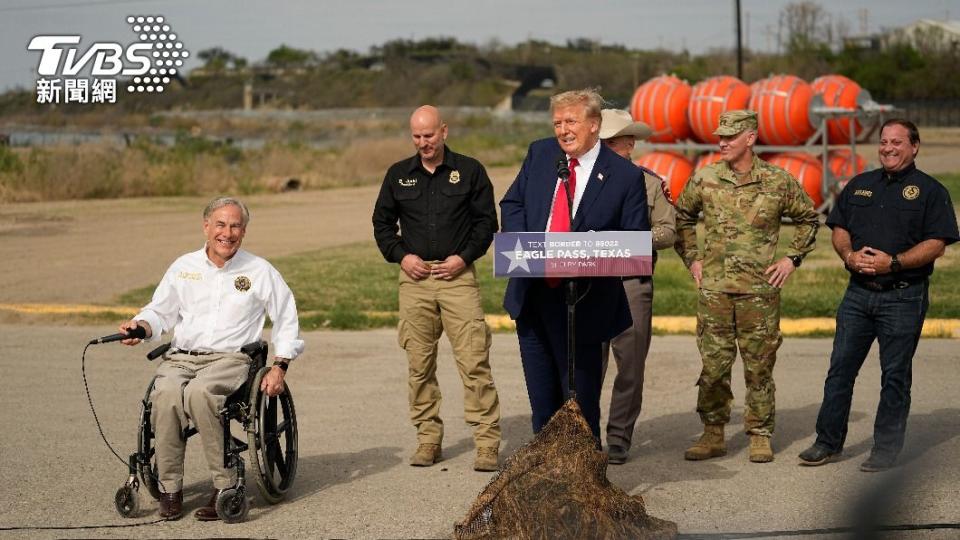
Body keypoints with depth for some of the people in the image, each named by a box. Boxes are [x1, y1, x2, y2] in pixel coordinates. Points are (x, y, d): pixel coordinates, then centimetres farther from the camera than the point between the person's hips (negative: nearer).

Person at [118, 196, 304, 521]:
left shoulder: (259, 271, 11)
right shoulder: (184, 267, 17)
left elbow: (287, 321, 13)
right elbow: (160, 311, 19)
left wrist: (279, 366, 2)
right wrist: (140, 325, -4)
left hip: (230, 358, -2)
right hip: (180, 357, 3)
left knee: (198, 393, -37)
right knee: (165, 394, -33)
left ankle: (226, 484, -28)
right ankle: (170, 488, -22)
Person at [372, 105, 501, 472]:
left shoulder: (469, 171, 5)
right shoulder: (398, 175, 11)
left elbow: (486, 220, 7)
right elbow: (382, 222, 17)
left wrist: (464, 256, -6)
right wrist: (401, 256, 1)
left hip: (458, 276, -3)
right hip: (415, 277, 3)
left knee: (474, 361, -9)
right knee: (419, 364, 4)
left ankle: (487, 443, -6)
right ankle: (428, 439, 13)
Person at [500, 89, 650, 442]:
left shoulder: (625, 176, -7)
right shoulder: (539, 154, 7)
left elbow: (636, 240, -6)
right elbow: (512, 204, 12)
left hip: (582, 300, -5)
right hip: (531, 294, 5)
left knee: (580, 397, 2)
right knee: (542, 398, 14)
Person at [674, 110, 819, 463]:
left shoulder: (778, 182, -1)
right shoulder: (705, 179, 3)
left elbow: (808, 219, 13)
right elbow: (681, 217, 19)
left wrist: (792, 259, 6)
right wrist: (692, 259, 11)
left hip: (760, 289, -1)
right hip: (713, 289, 1)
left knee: (759, 367, 3)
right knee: (712, 366, 2)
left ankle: (760, 437, 12)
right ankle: (713, 435, 12)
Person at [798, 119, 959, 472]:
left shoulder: (930, 191, -1)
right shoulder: (860, 185, 14)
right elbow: (839, 228, 16)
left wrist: (893, 262, -19)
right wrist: (849, 255, -6)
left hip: (903, 297, -4)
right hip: (858, 293, 4)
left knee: (895, 375, 2)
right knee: (840, 368, 5)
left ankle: (886, 450, 10)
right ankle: (828, 442, 13)